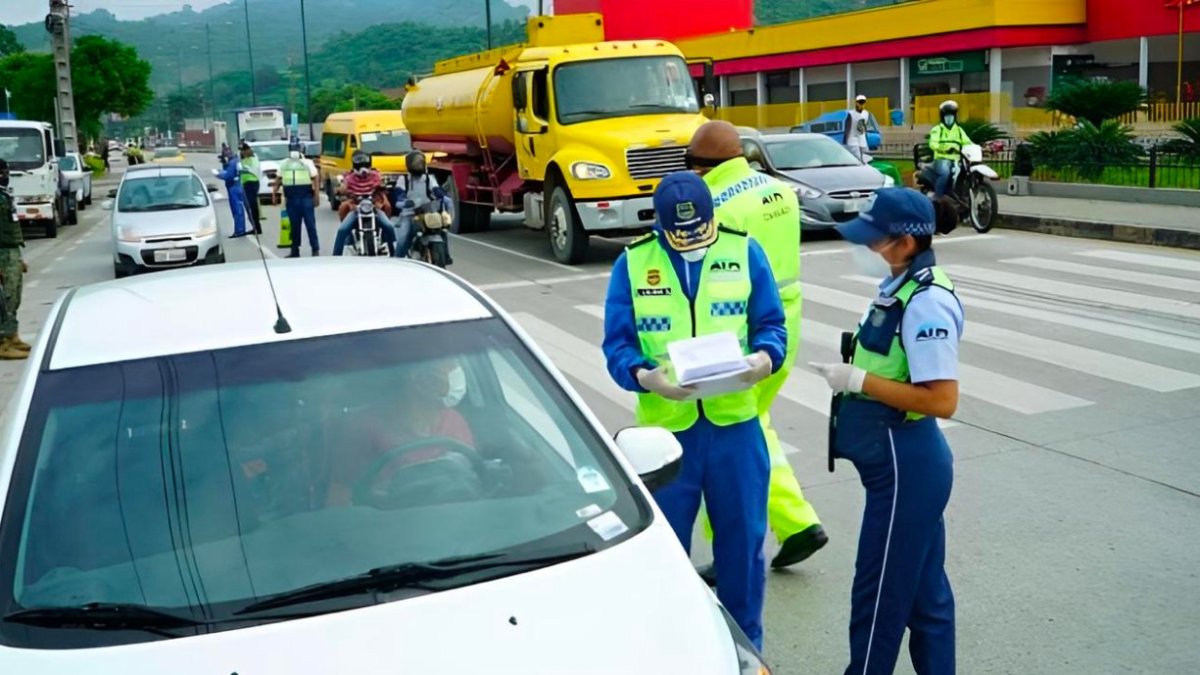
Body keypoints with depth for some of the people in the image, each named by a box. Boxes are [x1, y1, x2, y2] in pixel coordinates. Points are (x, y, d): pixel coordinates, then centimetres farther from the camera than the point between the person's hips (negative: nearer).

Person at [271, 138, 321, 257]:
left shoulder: (307, 163, 4)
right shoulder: (283, 164, 14)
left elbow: (315, 180, -1)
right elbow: (278, 180, 16)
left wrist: (317, 196, -10)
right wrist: (274, 194, 6)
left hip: (306, 197, -3)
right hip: (291, 198, 3)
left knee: (310, 224, -5)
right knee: (294, 225, 8)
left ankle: (316, 250, -4)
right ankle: (295, 251, 13)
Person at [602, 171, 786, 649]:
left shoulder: (744, 252, 1)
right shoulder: (632, 263, -1)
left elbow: (771, 324, 3)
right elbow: (617, 344, -4)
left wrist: (765, 358, -19)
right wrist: (645, 377, -24)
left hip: (735, 424, 1)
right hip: (664, 427, 0)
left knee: (742, 540, 13)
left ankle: (745, 646, 33)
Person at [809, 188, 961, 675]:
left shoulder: (927, 302, -21)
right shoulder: (901, 287, 7)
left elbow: (942, 399, -25)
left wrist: (859, 381, -22)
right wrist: (854, 373, 5)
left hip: (904, 465, -10)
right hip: (903, 462, 10)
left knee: (879, 595, 5)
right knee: (924, 589, 19)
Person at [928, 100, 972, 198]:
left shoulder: (959, 130, 22)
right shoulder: (937, 129, 6)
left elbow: (967, 142, 9)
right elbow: (933, 143, -13)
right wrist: (945, 148, -33)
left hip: (956, 161, 5)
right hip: (942, 159, -5)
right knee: (945, 173, -35)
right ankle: (937, 197, -26)